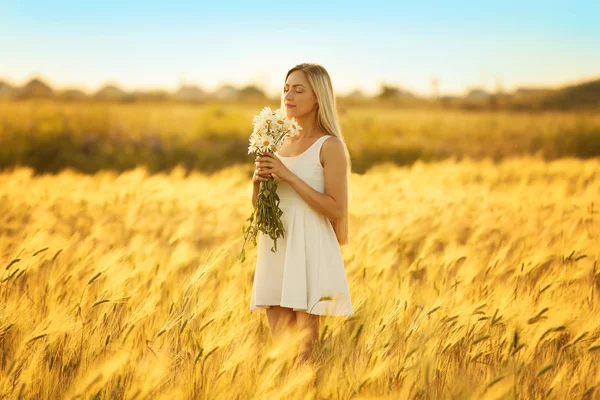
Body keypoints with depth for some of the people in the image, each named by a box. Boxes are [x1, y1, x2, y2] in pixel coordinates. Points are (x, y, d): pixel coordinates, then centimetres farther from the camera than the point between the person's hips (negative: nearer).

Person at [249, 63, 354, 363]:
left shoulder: (330, 146, -8)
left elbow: (336, 209, -15)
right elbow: (258, 206, 17)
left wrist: (289, 176, -18)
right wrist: (259, 180, -5)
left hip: (309, 249, -6)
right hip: (276, 248, 6)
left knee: (305, 346, -2)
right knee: (278, 343, 10)